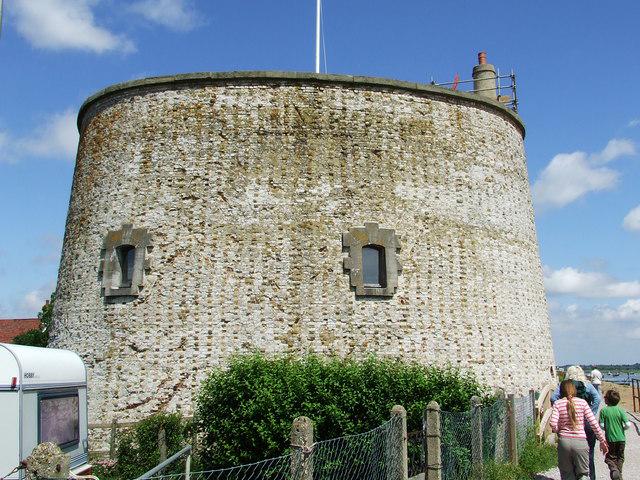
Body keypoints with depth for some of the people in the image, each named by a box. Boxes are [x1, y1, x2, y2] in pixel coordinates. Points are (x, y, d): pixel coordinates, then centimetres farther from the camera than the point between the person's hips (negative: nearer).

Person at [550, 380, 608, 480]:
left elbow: (553, 424, -11)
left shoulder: (558, 404, 1)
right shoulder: (582, 402, 2)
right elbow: (594, 423, 0)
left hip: (564, 441, 0)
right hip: (580, 442, 0)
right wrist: (602, 440, 8)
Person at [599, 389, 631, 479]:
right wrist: (622, 428, 11)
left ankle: (614, 470, -16)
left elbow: (601, 425, -11)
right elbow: (627, 424, -11)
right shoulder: (620, 410, -6)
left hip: (610, 439, -2)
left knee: (610, 457, 9)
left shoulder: (604, 411, -10)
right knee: (620, 457, 18)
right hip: (621, 438, 2)